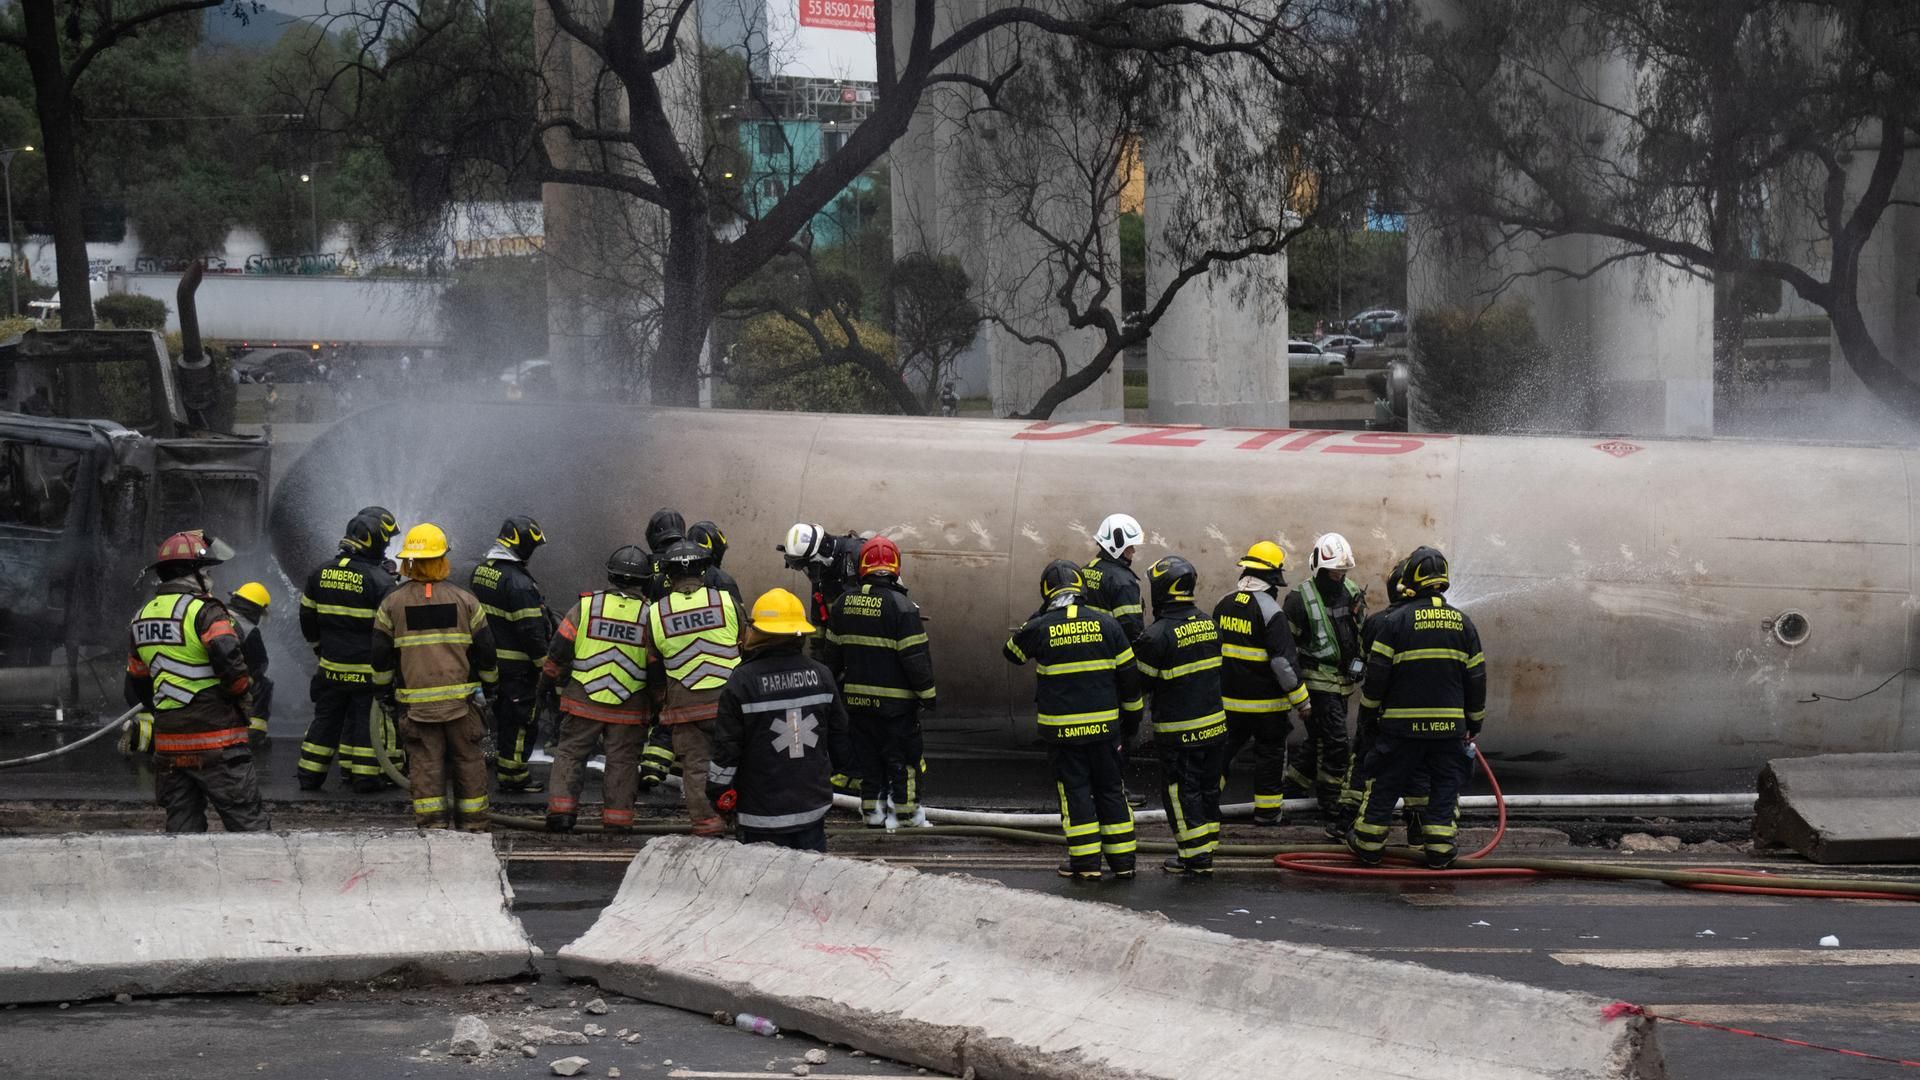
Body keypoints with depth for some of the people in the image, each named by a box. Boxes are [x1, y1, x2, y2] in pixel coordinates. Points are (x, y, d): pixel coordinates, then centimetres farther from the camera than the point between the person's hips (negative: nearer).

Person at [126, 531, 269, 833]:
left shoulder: (142, 618, 14)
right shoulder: (204, 612, -11)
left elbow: (136, 689, 20)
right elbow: (230, 663, -24)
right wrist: (241, 694, -4)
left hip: (168, 743, 7)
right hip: (216, 741, -7)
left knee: (182, 825, 10)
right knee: (248, 823, -2)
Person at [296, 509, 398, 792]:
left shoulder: (321, 572, 3)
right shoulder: (379, 579, -16)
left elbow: (307, 615, 14)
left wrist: (318, 644, 27)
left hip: (331, 664, 5)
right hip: (368, 669, -5)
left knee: (326, 718, 14)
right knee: (367, 720, 4)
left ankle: (309, 775, 16)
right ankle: (365, 776, 6)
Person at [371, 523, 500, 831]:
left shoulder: (392, 604, 0)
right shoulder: (464, 600, 0)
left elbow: (381, 656, 3)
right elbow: (485, 650, 4)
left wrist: (384, 692, 15)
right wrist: (491, 686, 18)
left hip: (415, 700, 0)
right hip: (460, 698, 0)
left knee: (425, 761, 3)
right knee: (468, 759, 9)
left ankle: (432, 822, 0)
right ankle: (473, 822, 14)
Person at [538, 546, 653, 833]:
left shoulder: (587, 605, -5)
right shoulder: (650, 615, -5)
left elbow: (560, 648, -2)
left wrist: (546, 682, 11)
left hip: (583, 701, 0)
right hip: (629, 709, 0)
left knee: (570, 753, 10)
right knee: (622, 761, 9)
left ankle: (560, 809, 1)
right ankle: (617, 819, 8)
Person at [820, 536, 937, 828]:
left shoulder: (844, 604, 3)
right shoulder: (901, 606, -16)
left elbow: (831, 651, 11)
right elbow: (916, 656, -16)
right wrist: (927, 693, -7)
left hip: (857, 697, 5)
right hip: (895, 700, -5)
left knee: (867, 756, 14)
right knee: (902, 758, 4)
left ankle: (873, 811, 19)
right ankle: (906, 812, 6)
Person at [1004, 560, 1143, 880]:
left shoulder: (1040, 628, -9)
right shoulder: (1106, 624, -2)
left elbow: (1012, 652, 12)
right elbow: (1129, 676, 4)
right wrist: (1132, 716, 16)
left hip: (1062, 729, -2)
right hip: (1104, 725, 2)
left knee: (1074, 791, 5)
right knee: (1110, 789, 12)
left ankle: (1086, 861, 3)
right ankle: (1122, 860, 15)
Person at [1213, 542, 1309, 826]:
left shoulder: (1224, 604, 3)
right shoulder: (1270, 611, -18)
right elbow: (1284, 661, -19)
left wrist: (1214, 686, 26)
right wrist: (1301, 699, -10)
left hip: (1228, 698, 5)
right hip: (1265, 701, -5)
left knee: (1225, 747, 17)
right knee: (1270, 752, 7)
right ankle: (1266, 811, 11)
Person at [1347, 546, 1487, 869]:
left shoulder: (1397, 621, -8)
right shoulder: (1463, 623, 3)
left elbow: (1377, 673, -7)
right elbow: (1476, 678, 8)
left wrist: (1367, 714, 6)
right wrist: (1475, 721, 18)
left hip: (1402, 723, -2)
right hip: (1449, 725, 2)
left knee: (1385, 783, 8)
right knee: (1446, 783, 11)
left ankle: (1368, 844, 14)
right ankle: (1439, 849, 7)